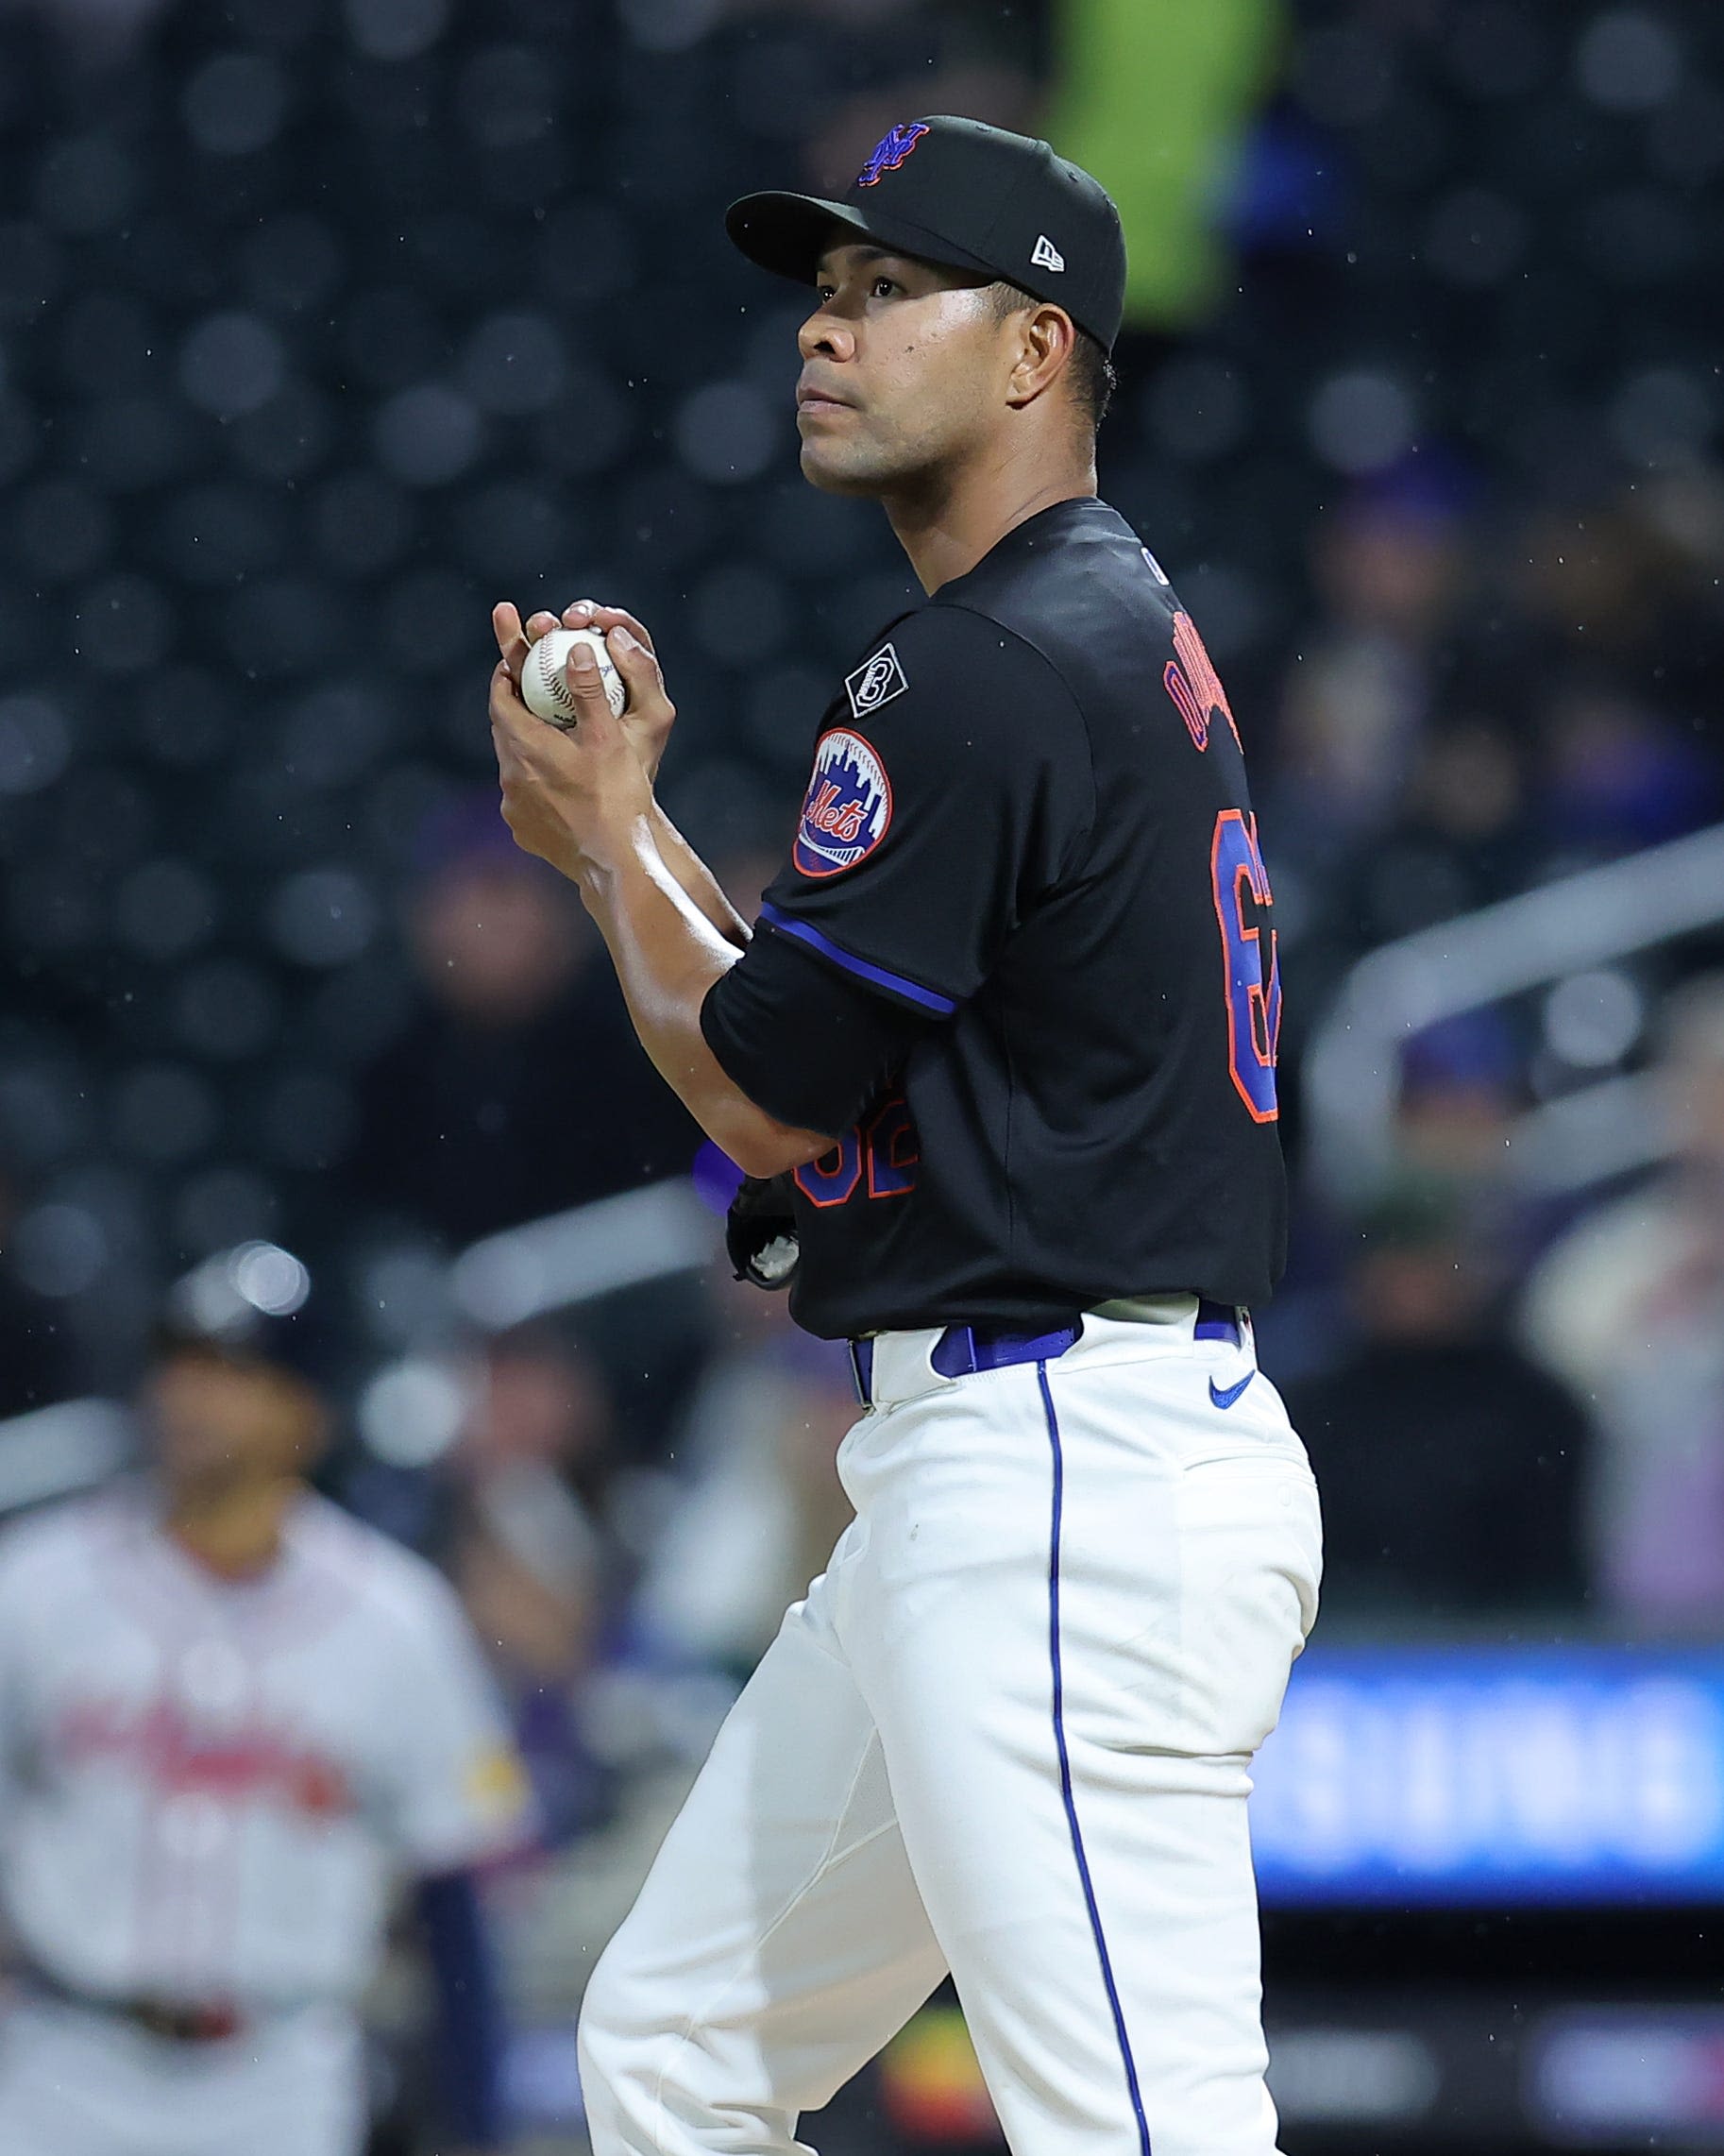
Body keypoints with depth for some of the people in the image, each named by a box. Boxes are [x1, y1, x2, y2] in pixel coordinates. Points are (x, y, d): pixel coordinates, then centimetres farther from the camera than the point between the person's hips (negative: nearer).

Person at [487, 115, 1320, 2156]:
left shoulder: (985, 673, -14)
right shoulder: (1120, 632, 19)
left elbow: (763, 1096, -11)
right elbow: (836, 1057, 23)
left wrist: (610, 834, 6)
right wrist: (619, 819, 14)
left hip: (1067, 1485, -11)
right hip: (976, 1474, 11)